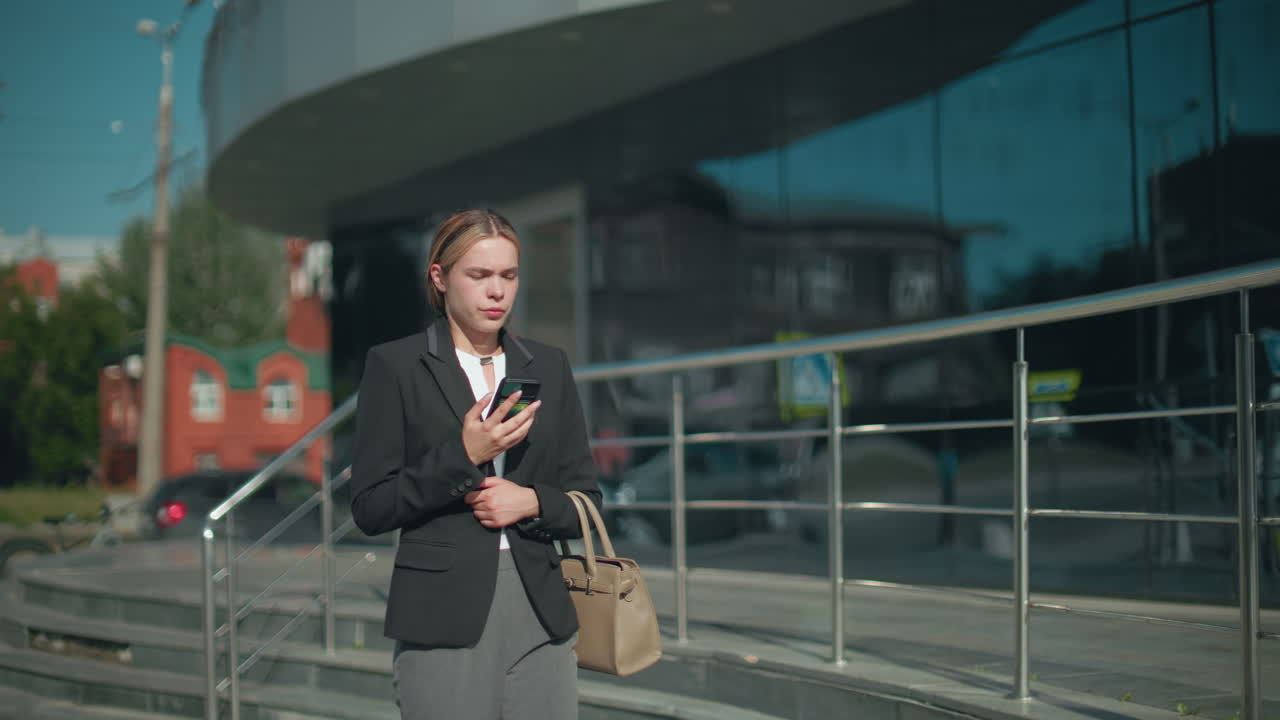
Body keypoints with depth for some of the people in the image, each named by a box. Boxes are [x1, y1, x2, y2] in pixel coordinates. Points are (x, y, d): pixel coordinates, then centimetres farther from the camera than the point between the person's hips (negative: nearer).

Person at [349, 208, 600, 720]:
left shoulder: (548, 366, 11)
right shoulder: (395, 366, 0)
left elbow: (584, 501, 12)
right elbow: (370, 507, -4)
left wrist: (531, 502, -8)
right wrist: (463, 455, -15)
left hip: (540, 610, 3)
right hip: (444, 616, -3)